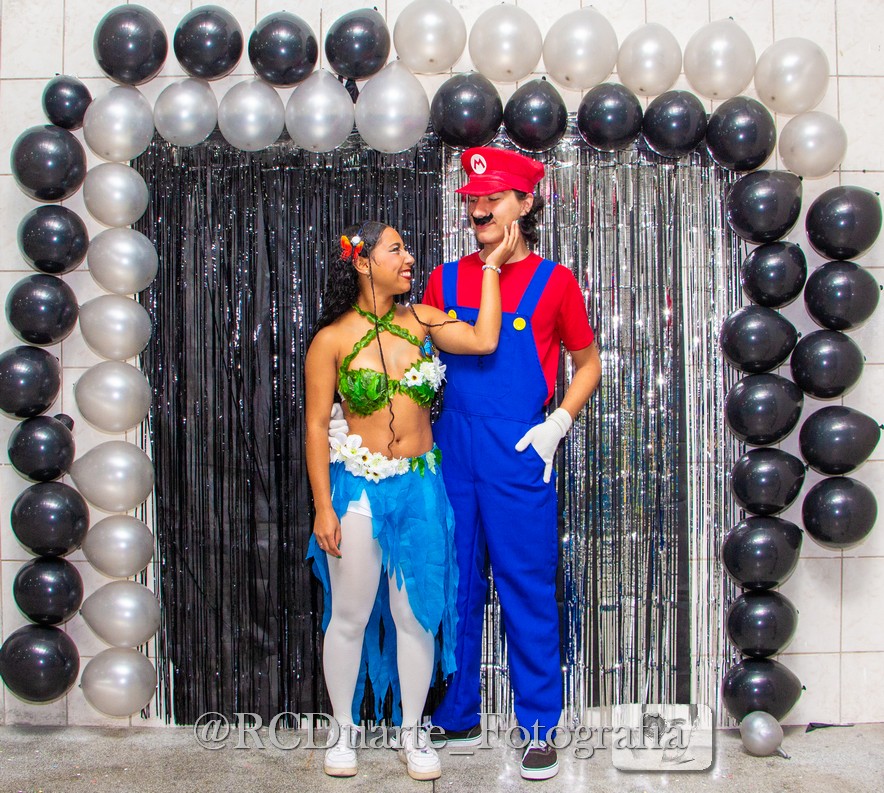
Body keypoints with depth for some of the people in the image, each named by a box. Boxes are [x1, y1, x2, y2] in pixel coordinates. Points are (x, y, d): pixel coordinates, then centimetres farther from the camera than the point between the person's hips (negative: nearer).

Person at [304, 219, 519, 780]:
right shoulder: (332, 339, -4)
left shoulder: (421, 321, 5)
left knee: (416, 614, 10)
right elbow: (317, 425, -4)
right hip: (358, 489, -2)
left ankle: (413, 732, 26)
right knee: (350, 616, 8)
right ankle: (345, 729, 28)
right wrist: (324, 508, -8)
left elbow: (484, 340, -11)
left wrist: (493, 264, -5)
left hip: (421, 487, 3)